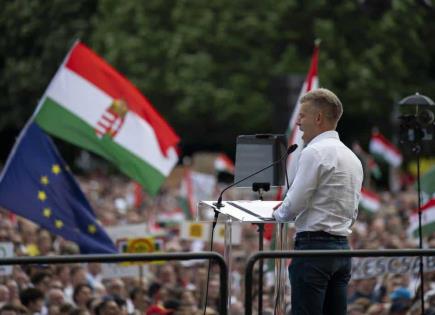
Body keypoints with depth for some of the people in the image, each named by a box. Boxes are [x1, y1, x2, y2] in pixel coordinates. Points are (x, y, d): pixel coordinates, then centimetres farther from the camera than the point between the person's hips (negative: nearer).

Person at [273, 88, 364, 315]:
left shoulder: (315, 152, -11)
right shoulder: (352, 157, 16)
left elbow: (294, 204, -14)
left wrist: (277, 213, 7)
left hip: (314, 246, -9)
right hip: (342, 246, 9)